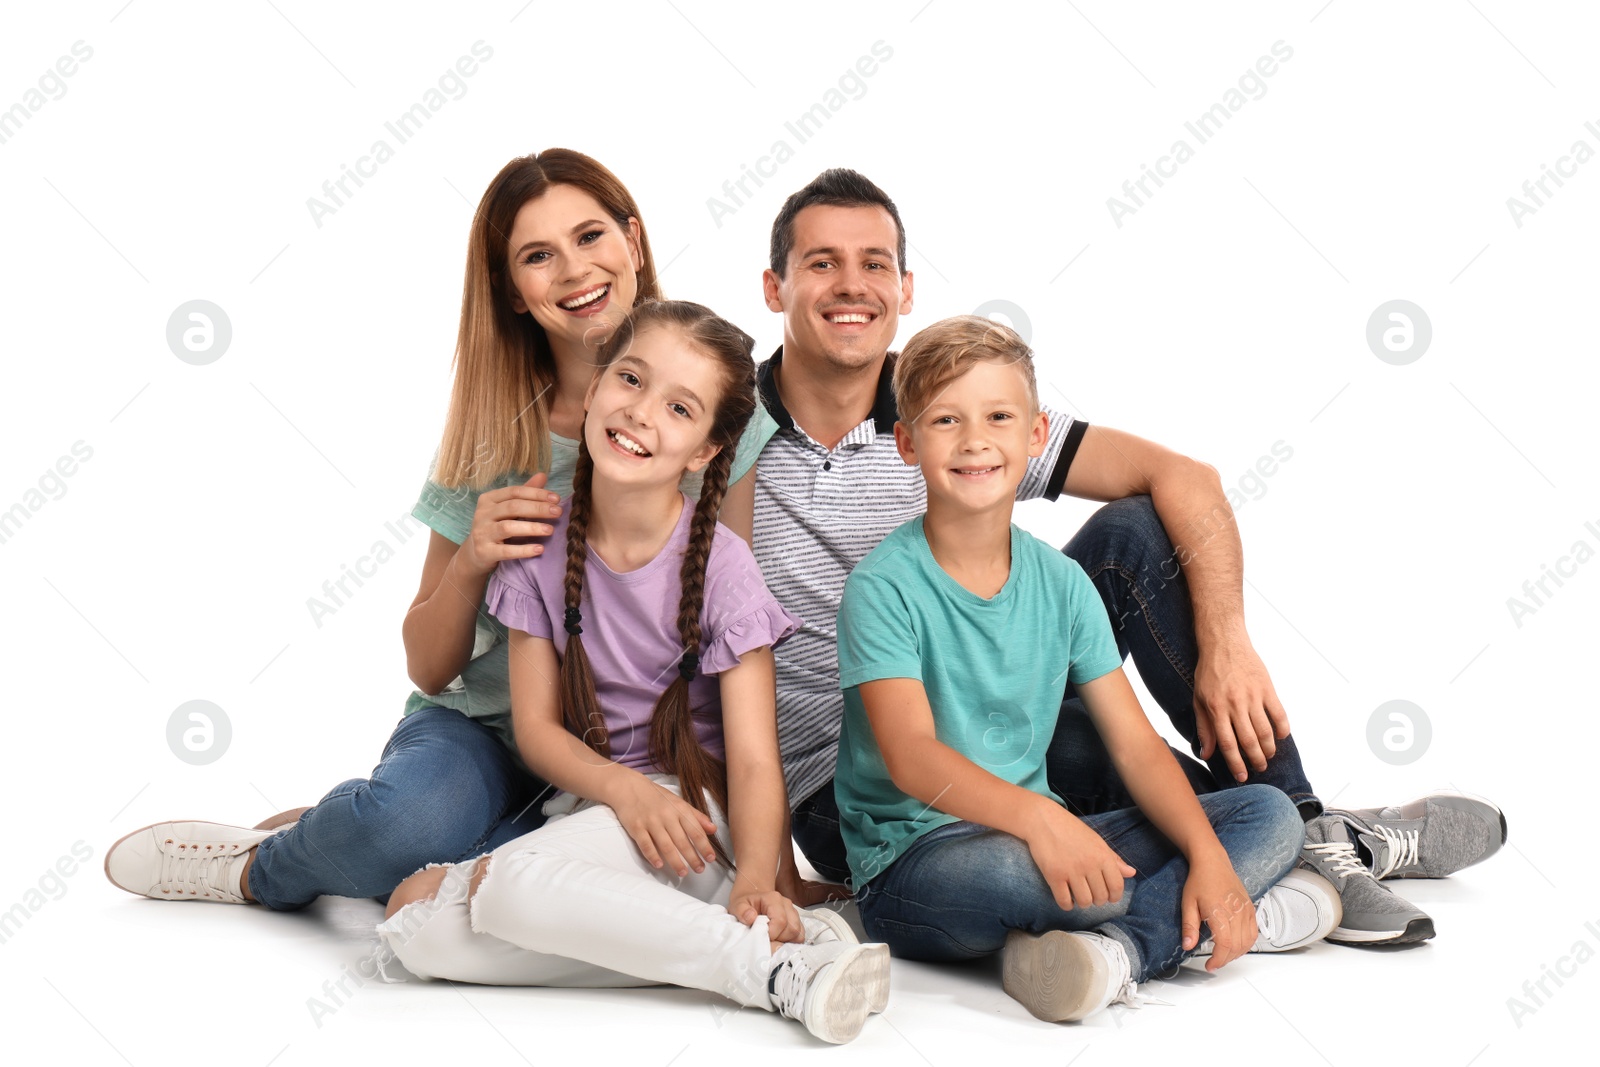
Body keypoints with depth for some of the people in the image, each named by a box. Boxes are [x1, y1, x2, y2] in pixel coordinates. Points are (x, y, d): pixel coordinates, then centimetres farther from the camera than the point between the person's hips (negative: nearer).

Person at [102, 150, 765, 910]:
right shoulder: (493, 435, 1)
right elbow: (429, 669, 3)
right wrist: (470, 563, -17)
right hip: (483, 727, 1)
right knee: (408, 816, -36)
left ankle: (262, 871, -7)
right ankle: (325, 837, 1)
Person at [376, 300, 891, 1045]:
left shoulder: (720, 568, -10)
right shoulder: (543, 545, 0)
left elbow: (754, 760, -14)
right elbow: (536, 725, 0)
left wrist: (756, 883, -33)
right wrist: (627, 789, -19)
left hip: (695, 815, -6)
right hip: (590, 802, 6)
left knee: (518, 882, -31)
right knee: (417, 929, -19)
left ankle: (773, 960, -25)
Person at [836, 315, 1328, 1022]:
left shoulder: (1061, 583, 6)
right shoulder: (883, 586, -11)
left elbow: (1135, 744, 3)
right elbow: (911, 756, -23)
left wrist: (1210, 858, -13)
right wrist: (1034, 816, -40)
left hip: (1049, 837, 7)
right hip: (911, 868, -6)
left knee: (1271, 816, -5)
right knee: (1005, 868, -41)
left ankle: (1114, 950, -26)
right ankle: (1182, 922, -13)